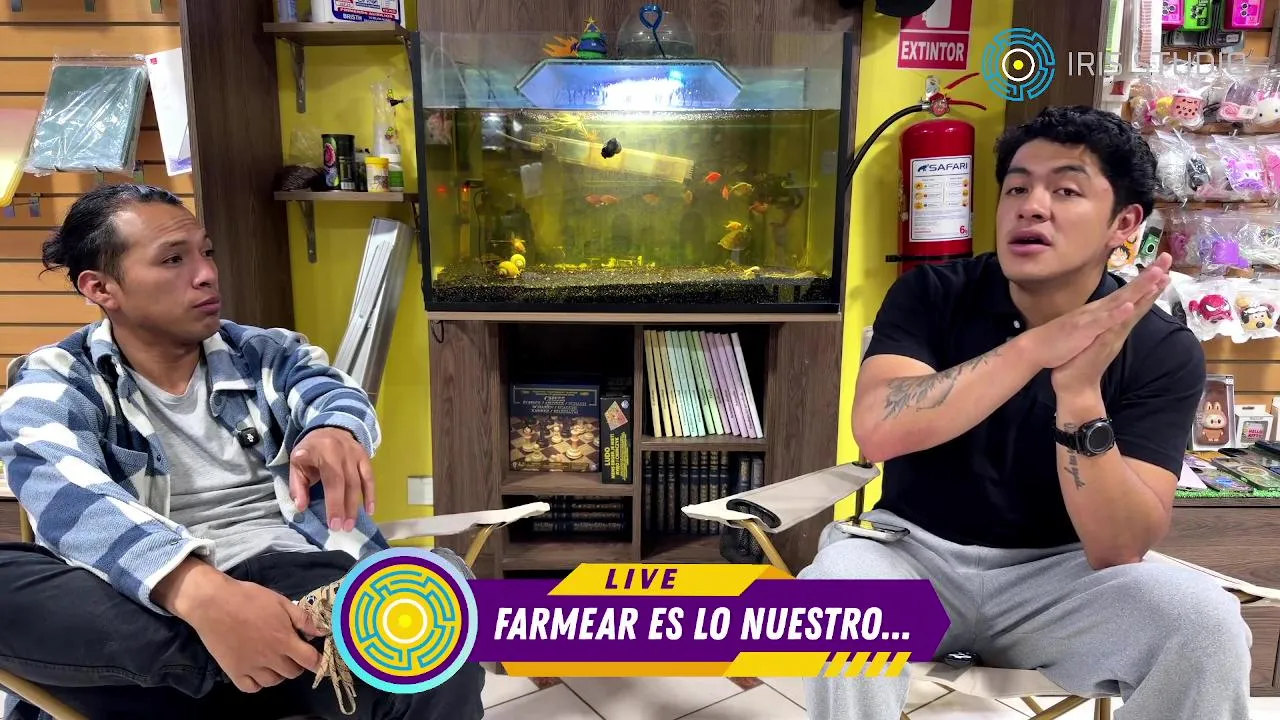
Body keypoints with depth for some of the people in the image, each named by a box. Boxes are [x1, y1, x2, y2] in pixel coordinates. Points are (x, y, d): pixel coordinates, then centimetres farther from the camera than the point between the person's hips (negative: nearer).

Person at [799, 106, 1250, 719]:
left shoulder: (1164, 351, -8)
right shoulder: (932, 293, -7)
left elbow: (1119, 548, -17)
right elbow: (876, 432, -25)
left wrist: (1079, 393, -33)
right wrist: (1038, 346, -34)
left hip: (1055, 575, 1)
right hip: (916, 551, -1)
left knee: (1207, 623, -26)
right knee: (839, 581, -33)